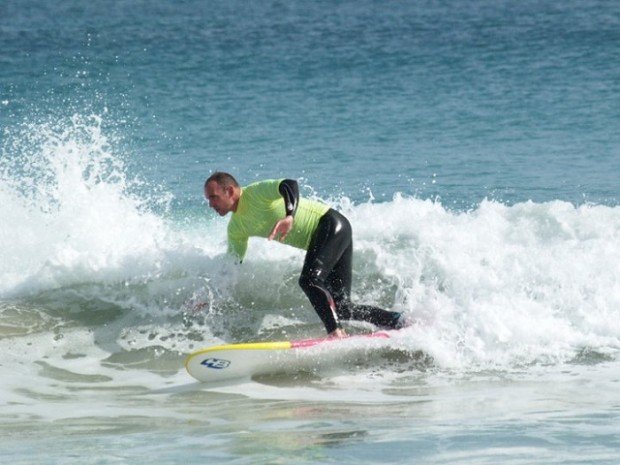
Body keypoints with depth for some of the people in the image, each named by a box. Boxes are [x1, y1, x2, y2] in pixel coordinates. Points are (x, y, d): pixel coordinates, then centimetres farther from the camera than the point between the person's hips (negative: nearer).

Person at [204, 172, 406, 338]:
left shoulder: (257, 193, -16)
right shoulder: (236, 229, 10)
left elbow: (289, 185, -35)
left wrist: (290, 216, -53)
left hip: (331, 224, -9)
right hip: (317, 241, 9)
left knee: (309, 280, -30)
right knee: (342, 308, -1)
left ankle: (336, 333, -34)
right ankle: (400, 323, 4)